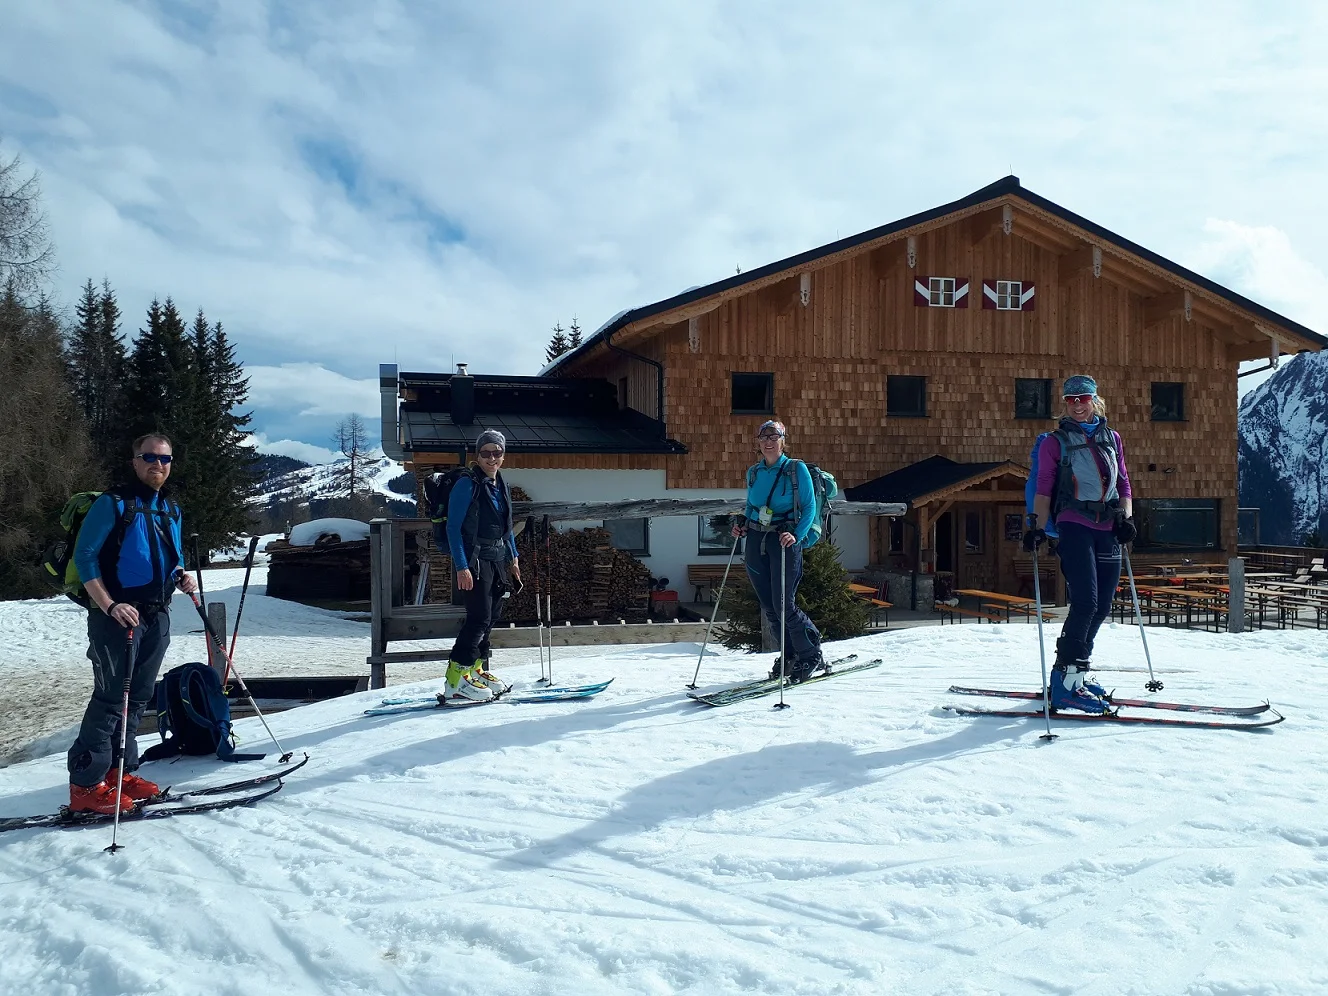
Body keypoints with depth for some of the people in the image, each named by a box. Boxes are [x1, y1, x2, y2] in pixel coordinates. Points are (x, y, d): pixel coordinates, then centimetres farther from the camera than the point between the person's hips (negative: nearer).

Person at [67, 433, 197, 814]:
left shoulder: (171, 511, 15)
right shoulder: (113, 503, -7)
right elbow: (84, 556, -12)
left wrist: (181, 578, 1)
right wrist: (110, 606, -21)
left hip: (157, 615, 7)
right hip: (117, 615, -7)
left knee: (138, 696, 10)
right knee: (111, 695, -10)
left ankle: (118, 771, 19)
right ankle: (86, 785, -6)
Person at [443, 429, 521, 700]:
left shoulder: (501, 486, 12)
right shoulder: (467, 485, -11)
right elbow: (453, 528, -14)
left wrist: (512, 556, 18)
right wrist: (461, 567, -20)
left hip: (497, 559, 8)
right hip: (474, 560, -8)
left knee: (493, 614, 8)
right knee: (480, 617, -13)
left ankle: (475, 668, 19)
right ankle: (456, 677, -10)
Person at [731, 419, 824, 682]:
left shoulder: (797, 469, -3)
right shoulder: (753, 472, 12)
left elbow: (809, 507, -5)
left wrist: (796, 535, -19)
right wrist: (742, 524, 3)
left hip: (784, 541, -5)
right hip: (756, 540, 5)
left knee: (784, 605, -10)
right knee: (768, 607, 5)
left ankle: (811, 655, 8)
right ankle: (789, 654, 21)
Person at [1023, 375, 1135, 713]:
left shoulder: (1112, 438, 17)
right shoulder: (1055, 442, 5)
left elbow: (1123, 482, 18)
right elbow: (1044, 488, -1)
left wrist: (1126, 518, 4)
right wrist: (1038, 527, -12)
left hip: (1107, 529, 5)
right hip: (1074, 526, -5)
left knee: (1102, 606, 5)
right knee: (1086, 601, -17)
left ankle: (1076, 667, 21)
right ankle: (1067, 678, -15)